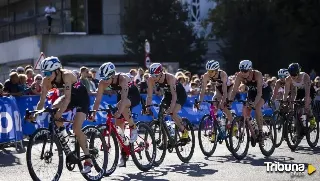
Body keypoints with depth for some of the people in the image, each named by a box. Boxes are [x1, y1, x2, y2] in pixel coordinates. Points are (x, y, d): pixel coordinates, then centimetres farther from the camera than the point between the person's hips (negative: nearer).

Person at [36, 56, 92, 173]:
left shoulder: (66, 75, -32)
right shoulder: (47, 80, -15)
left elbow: (67, 98, -39)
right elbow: (42, 100, -15)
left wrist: (60, 112, -50)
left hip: (82, 97, -6)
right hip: (70, 97, 6)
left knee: (76, 128, -20)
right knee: (54, 108, -24)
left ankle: (88, 160, -13)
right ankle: (60, 128, 7)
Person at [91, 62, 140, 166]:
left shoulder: (123, 79, -35)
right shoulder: (103, 83, -21)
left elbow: (124, 97, -45)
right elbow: (98, 99, -21)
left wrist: (119, 111, -58)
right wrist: (93, 113, -33)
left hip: (133, 96, -6)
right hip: (120, 96, 6)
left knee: (121, 106, -38)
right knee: (119, 128, -2)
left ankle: (133, 128, -17)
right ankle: (123, 155, 8)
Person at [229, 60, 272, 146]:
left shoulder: (257, 74, -35)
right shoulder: (239, 76, -24)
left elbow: (259, 92, -40)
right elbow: (234, 90, -23)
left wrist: (254, 103, -53)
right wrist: (229, 101, -37)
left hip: (264, 90, -5)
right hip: (251, 91, 5)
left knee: (257, 107, -30)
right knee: (245, 110, -13)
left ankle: (260, 131, -17)